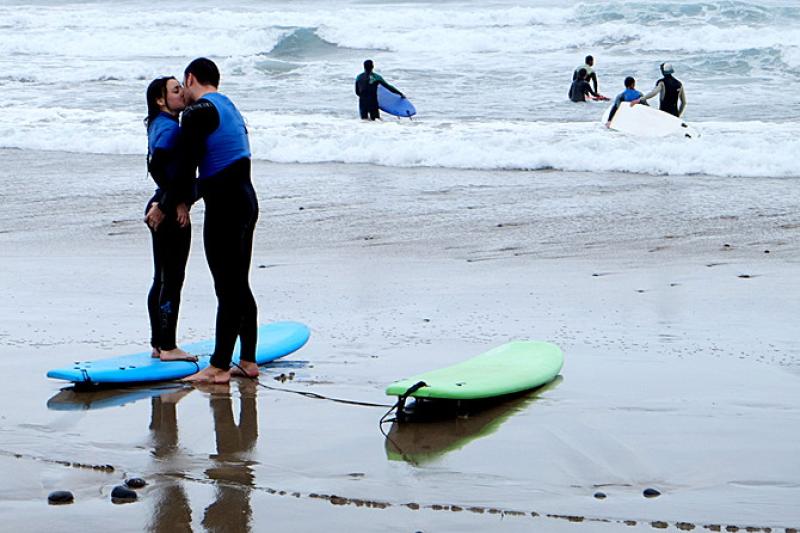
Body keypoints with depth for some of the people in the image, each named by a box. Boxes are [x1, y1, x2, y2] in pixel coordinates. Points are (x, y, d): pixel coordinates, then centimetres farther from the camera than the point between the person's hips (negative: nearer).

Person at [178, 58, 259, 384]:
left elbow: (187, 167, -13)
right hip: (246, 198, 9)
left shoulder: (197, 112, -10)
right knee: (239, 286, 15)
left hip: (225, 206, -9)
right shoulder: (229, 108, 18)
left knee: (227, 288, -6)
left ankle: (219, 367, -2)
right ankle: (248, 361, 20)